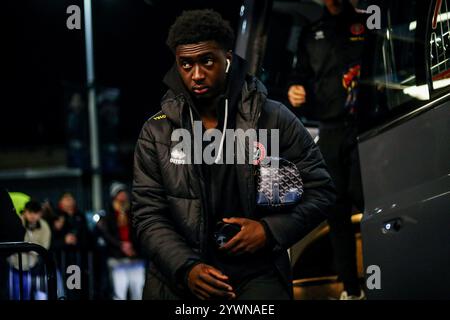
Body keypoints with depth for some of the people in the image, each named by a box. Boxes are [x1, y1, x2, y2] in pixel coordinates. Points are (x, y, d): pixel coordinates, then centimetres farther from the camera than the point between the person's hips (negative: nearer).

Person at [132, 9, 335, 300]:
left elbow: (320, 189, 6)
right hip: (179, 274, 2)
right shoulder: (156, 133, 4)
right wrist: (186, 267, -14)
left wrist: (271, 231, -8)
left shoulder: (275, 120, 0)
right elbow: (148, 215, 1)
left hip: (257, 275, -2)